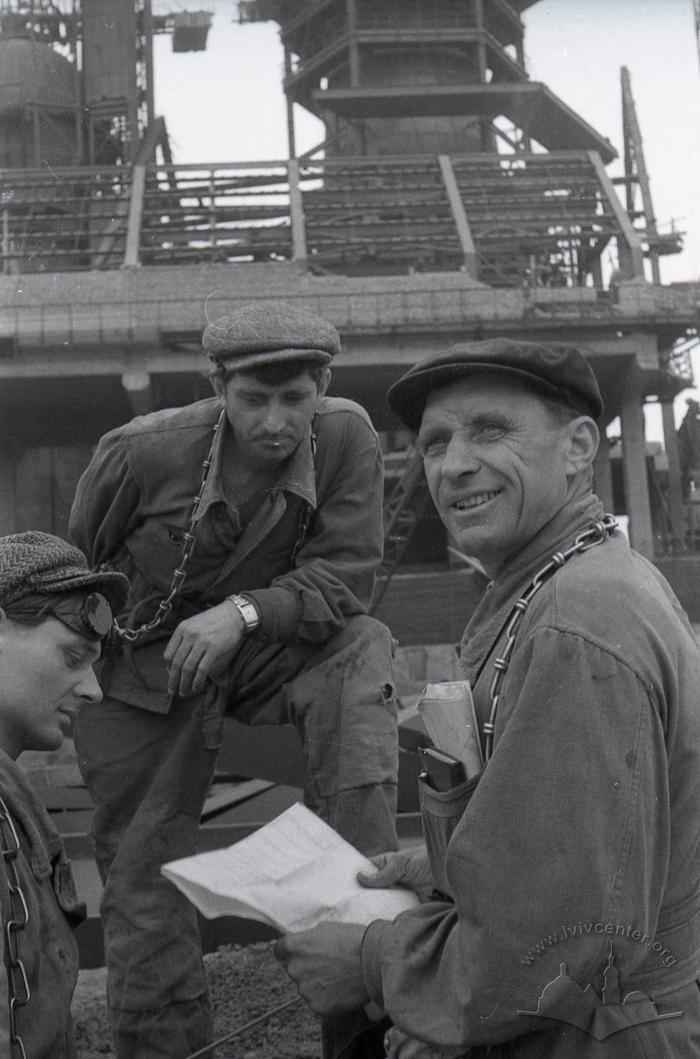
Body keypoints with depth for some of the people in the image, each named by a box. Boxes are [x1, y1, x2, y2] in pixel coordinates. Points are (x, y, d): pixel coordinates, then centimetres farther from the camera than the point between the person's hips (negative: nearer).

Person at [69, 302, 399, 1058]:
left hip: (269, 647, 1)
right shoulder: (143, 452, -20)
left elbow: (346, 576, -20)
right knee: (140, 870, 2)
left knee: (361, 655, -28)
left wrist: (243, 612, -34)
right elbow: (72, 566, -2)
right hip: (146, 669, -1)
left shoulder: (346, 437, -18)